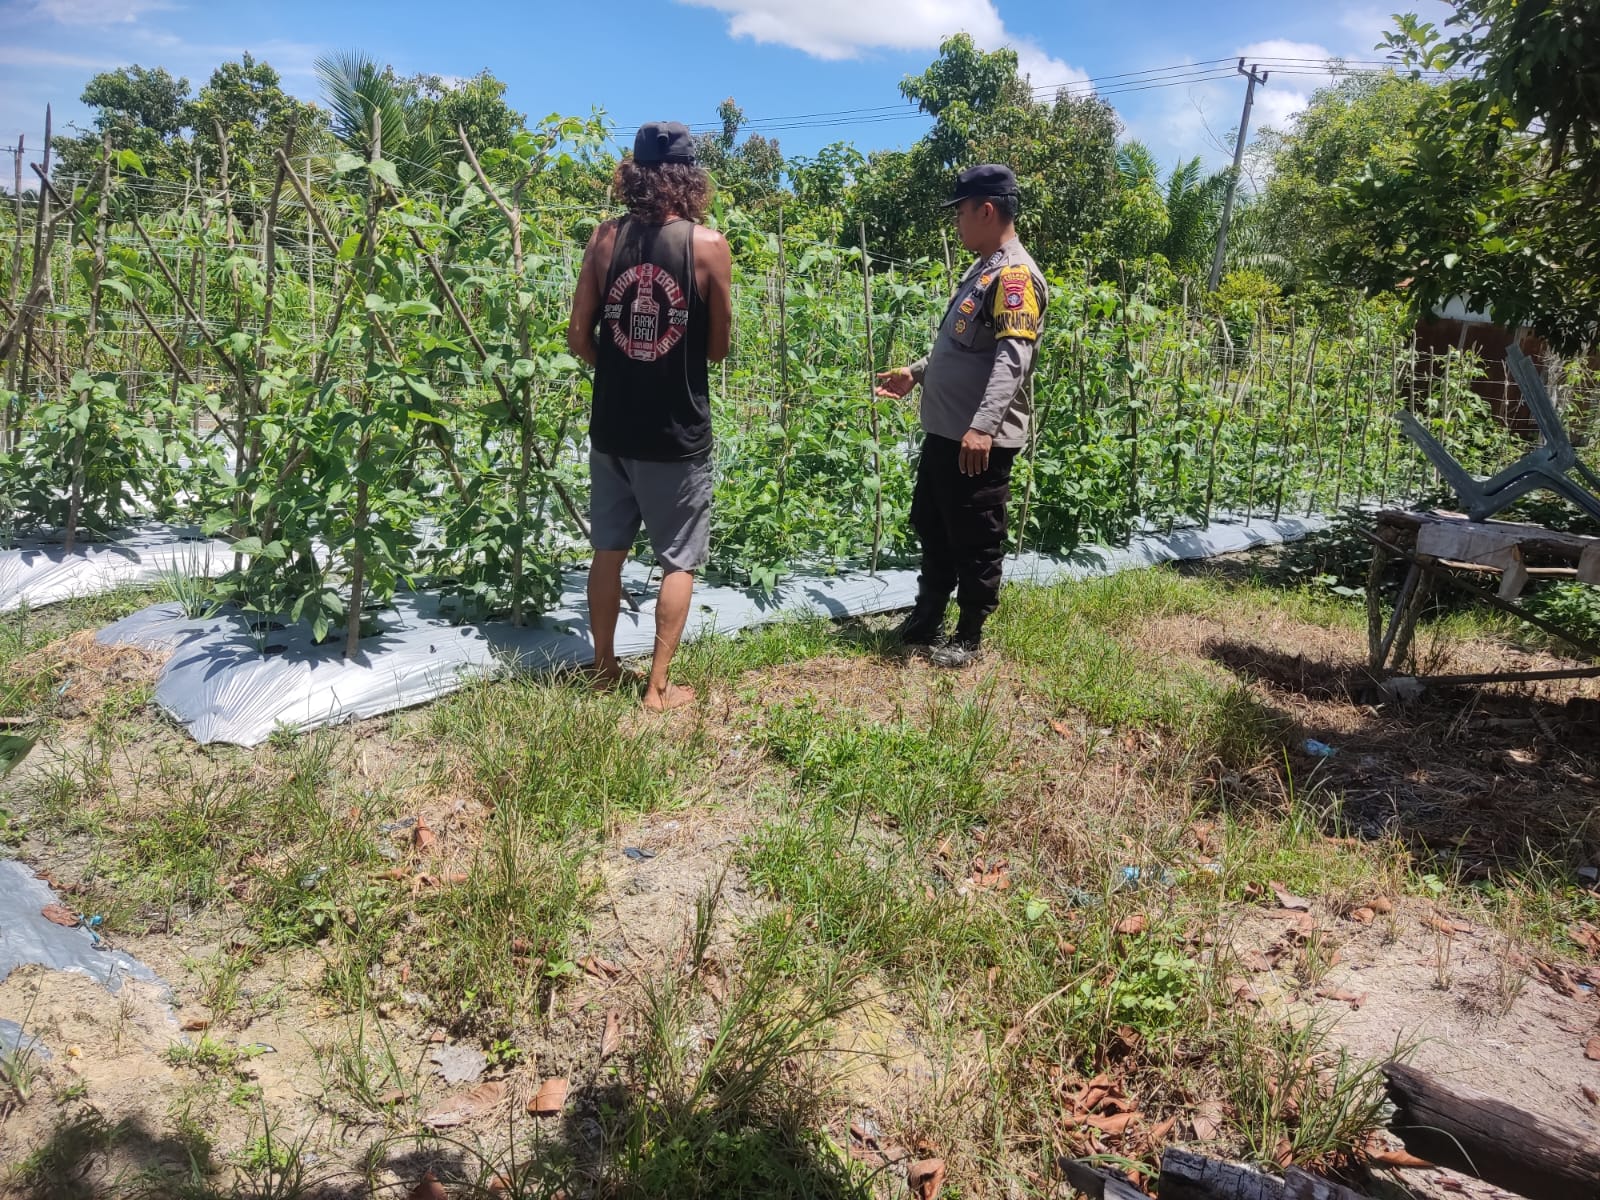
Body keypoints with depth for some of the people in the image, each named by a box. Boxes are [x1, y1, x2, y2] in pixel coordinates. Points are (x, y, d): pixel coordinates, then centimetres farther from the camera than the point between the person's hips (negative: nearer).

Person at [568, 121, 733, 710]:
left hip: (612, 426, 4)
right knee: (678, 561, 9)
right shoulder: (709, 244, -8)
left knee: (608, 549, 17)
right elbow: (718, 347, -2)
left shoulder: (605, 238, 0)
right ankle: (659, 685, 13)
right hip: (678, 433, -3)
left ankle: (604, 667, 28)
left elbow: (578, 336, 3)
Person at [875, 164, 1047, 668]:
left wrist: (983, 424, -36)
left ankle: (969, 636, 15)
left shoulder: (1014, 275, -15)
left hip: (982, 440, -10)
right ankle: (926, 619, 33)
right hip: (944, 431, 10)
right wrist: (915, 373, 28)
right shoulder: (981, 270, 17)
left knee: (975, 542, 2)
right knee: (930, 528, 18)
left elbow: (1012, 357, -27)